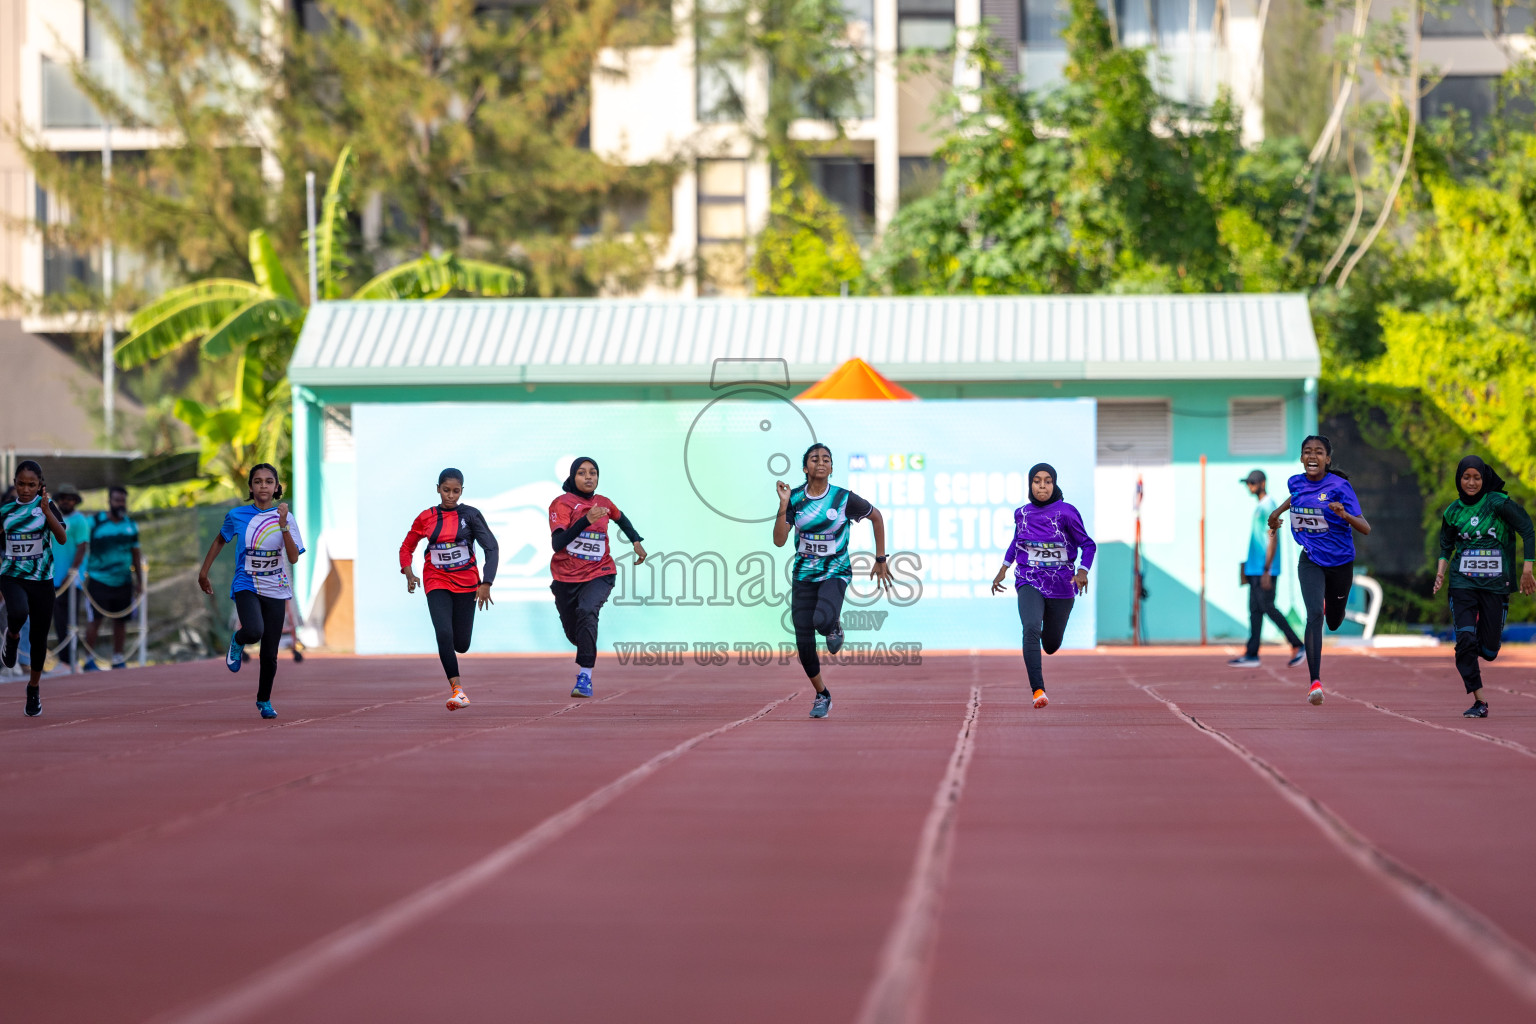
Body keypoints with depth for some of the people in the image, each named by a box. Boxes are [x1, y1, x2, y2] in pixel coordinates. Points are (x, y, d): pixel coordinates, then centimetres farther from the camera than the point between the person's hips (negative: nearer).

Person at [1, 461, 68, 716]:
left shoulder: (46, 505, -3)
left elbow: (62, 537, -18)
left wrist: (46, 511, -29)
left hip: (42, 579, 0)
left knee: (39, 637, 6)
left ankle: (34, 689, 26)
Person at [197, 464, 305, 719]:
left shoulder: (285, 518, -3)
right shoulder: (237, 516, -1)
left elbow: (293, 558, -12)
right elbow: (220, 540, 17)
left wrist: (283, 526, -23)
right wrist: (203, 572, 20)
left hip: (275, 591, 1)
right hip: (246, 585, -1)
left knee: (269, 654, 3)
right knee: (254, 631, -32)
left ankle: (264, 700, 28)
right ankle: (238, 641, 6)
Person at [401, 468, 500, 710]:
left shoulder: (471, 515, -6)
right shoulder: (426, 518, 0)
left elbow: (492, 548, -10)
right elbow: (407, 547, 11)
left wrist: (486, 584, -21)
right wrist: (408, 573, -6)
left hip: (467, 584, 0)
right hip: (437, 583, 0)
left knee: (461, 644, 3)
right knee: (444, 634, -21)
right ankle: (457, 689, -17)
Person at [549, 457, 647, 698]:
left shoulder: (603, 503, 4)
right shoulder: (562, 504, -9)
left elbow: (620, 518, 30)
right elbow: (557, 543, -25)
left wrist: (637, 541, 21)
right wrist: (587, 520, -34)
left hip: (599, 574, 0)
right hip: (566, 577, 0)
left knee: (586, 610, -30)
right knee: (574, 634, 10)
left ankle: (585, 677, -35)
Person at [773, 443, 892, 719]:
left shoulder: (843, 499, -11)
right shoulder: (795, 498, -5)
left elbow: (877, 517, 5)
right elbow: (779, 540, -12)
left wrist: (880, 560, 6)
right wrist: (783, 505, -21)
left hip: (836, 573, -3)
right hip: (804, 575, 3)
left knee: (822, 620, -33)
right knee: (804, 643, -1)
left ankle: (834, 626, 6)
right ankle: (822, 695, 23)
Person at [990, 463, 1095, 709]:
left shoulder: (1066, 513, -10)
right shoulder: (1022, 513, 1)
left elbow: (1088, 545, -5)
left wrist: (1083, 571, -22)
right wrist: (1003, 569, 18)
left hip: (1061, 585, -1)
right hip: (1030, 583, 1)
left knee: (1051, 645, 13)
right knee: (1031, 629, -28)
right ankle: (1038, 690, -31)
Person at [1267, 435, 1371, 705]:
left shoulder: (1339, 487, -19)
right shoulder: (1296, 482, -5)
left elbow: (1365, 528, -23)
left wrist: (1345, 515, -40)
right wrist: (1278, 511, 17)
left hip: (1340, 561, -1)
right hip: (1310, 561, 1)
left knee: (1334, 622, 17)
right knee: (1315, 615, -21)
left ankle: (1329, 601, 58)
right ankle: (1315, 683, -21)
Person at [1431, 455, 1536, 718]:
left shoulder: (1499, 503, -5)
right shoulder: (1453, 511, 7)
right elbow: (1446, 546, 19)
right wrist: (1440, 570, 2)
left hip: (1495, 583, -2)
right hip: (1463, 582, 2)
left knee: (1489, 649, -1)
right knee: (1465, 638, -16)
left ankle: (1469, 659, 37)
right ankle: (1479, 702, -9)